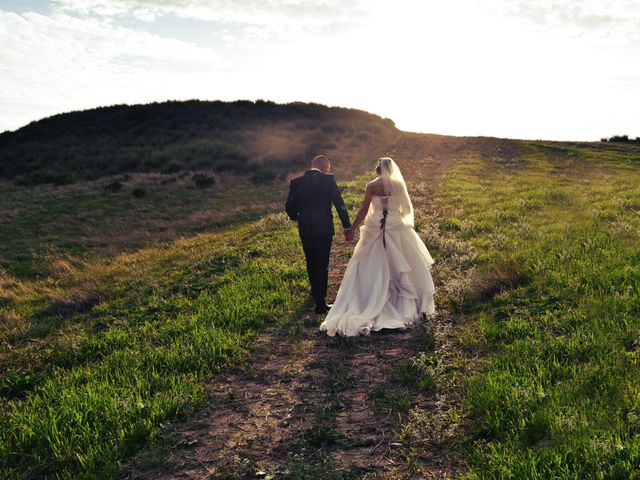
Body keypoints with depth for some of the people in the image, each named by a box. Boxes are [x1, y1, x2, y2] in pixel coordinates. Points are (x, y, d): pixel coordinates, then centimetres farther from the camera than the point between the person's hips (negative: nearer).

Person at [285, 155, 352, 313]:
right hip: (324, 228, -3)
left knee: (311, 262, 22)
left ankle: (315, 290, 44)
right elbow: (339, 203, -8)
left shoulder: (296, 182, 2)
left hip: (305, 229, 3)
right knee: (322, 265, 4)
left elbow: (289, 207, 3)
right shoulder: (328, 179, -6)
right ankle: (320, 303, 2)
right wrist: (347, 226, -2)